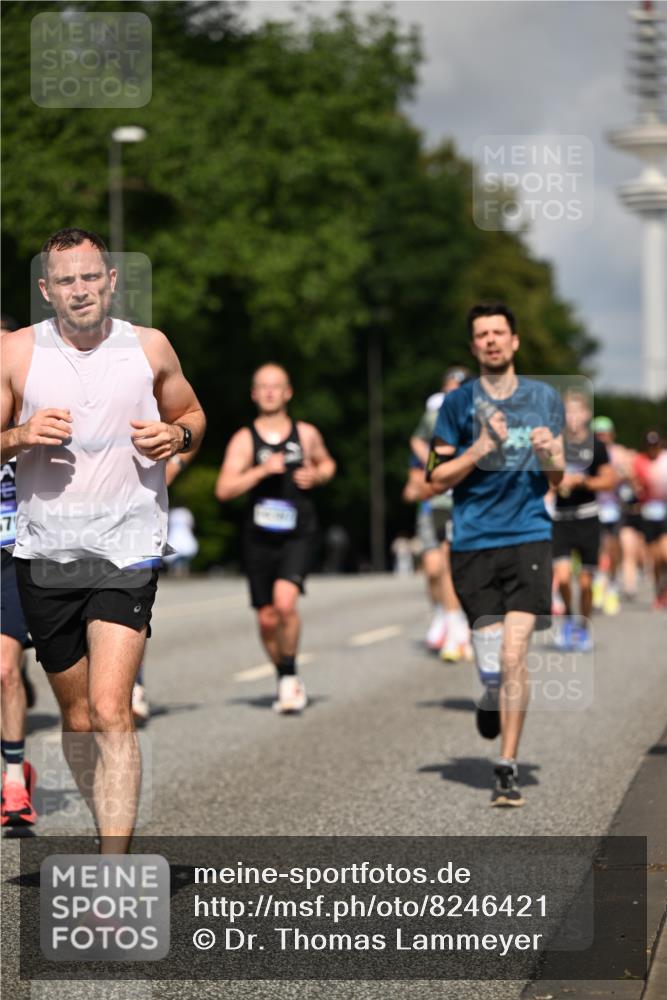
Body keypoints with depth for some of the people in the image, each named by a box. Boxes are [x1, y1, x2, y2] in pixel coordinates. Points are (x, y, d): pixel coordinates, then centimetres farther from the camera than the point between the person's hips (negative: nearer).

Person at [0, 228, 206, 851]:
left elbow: (192, 415, 18)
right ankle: (112, 831, 35)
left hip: (126, 552, -2)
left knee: (111, 712, -16)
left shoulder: (150, 348, 3)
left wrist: (179, 435, -4)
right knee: (77, 717, 12)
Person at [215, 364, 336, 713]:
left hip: (299, 533, -1)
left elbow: (326, 463, 26)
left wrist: (317, 475, 3)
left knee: (285, 602, -23)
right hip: (259, 537, 1)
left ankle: (290, 675, -4)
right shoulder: (244, 440, 1)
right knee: (267, 618, 5)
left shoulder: (306, 434, 6)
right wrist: (262, 470, -18)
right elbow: (224, 489, -8)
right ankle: (285, 683, 27)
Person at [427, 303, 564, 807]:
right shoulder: (458, 403, 4)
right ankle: (491, 700, 34)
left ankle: (508, 767, -3)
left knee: (514, 653, -12)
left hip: (529, 537, 0)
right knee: (491, 662, -3)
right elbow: (436, 481, 1)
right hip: (473, 543, 0)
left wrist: (549, 454, -7)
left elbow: (556, 478, 16)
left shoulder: (545, 398, 10)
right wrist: (481, 448, -12)